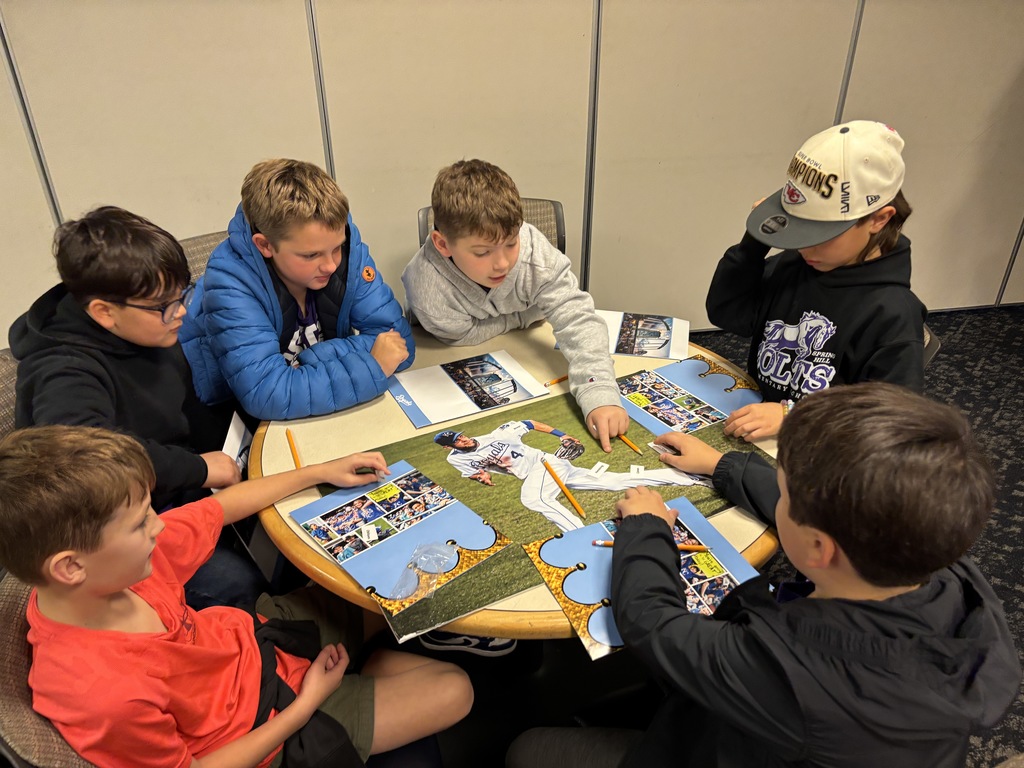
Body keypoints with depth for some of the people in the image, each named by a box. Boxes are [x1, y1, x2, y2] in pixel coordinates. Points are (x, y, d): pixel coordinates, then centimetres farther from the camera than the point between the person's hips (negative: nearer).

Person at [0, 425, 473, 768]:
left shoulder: (116, 562, -20)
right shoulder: (106, 695, -40)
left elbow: (220, 508, -4)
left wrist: (320, 472, 2)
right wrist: (306, 704, -18)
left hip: (249, 639, 6)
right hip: (268, 729, -6)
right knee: (454, 691, -5)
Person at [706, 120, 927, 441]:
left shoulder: (892, 314, -17)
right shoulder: (792, 264, 0)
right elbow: (727, 314, 6)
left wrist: (793, 416, -26)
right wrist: (754, 243, -6)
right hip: (751, 429, 4)